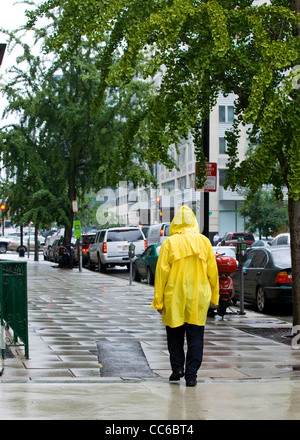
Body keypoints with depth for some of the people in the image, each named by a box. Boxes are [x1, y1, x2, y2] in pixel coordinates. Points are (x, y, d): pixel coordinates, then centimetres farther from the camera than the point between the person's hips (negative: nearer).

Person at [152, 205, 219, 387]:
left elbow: (162, 272, -5)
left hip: (175, 297, -1)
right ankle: (191, 376, 2)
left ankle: (177, 367, 11)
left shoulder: (169, 243, -4)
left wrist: (158, 300, 0)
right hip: (198, 297, 1)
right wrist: (214, 297, 16)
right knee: (195, 336, 5)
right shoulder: (204, 241, 3)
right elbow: (213, 271, 6)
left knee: (175, 334, 15)